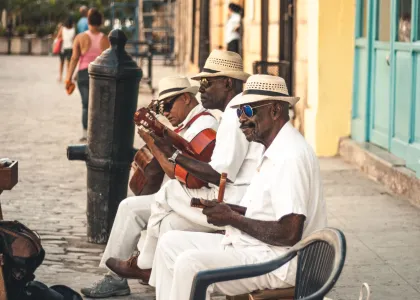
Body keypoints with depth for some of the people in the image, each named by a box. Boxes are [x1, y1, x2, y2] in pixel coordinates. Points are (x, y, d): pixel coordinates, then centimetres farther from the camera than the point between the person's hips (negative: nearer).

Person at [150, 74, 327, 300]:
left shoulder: (291, 156, -19)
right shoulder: (274, 152, 15)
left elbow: (289, 233, -24)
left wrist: (232, 218, -15)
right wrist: (226, 211, 2)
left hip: (278, 262, -11)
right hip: (251, 247, 11)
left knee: (191, 263, -26)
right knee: (171, 243, 9)